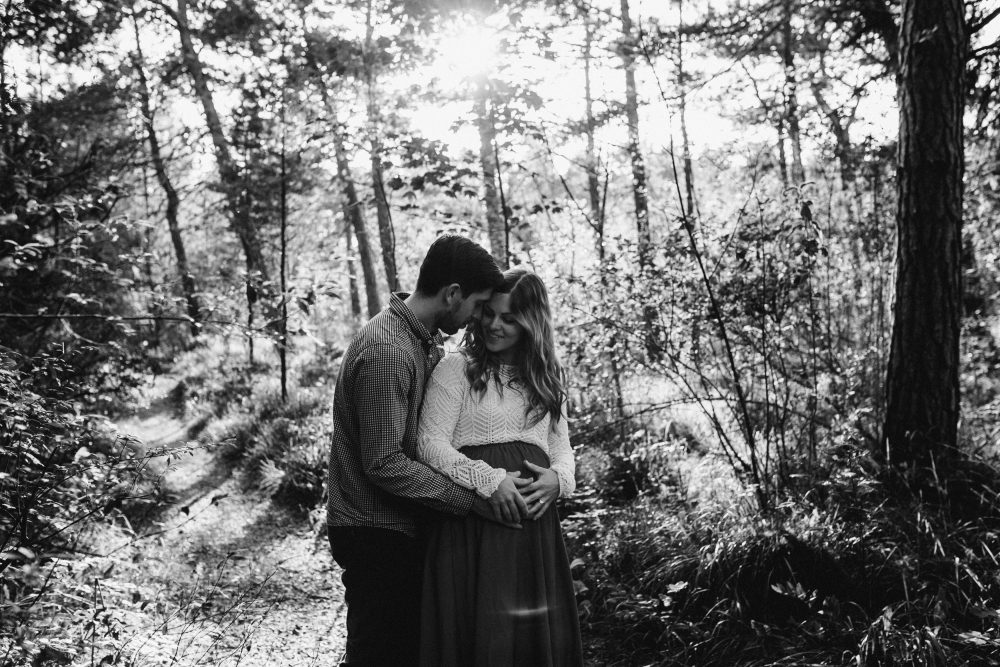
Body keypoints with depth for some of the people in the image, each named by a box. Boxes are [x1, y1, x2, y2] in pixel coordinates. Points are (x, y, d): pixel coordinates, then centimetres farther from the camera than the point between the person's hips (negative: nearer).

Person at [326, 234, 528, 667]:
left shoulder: (425, 342, 9)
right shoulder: (385, 351, -23)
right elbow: (384, 464, -25)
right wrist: (470, 499, -21)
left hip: (401, 528, 9)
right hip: (376, 533, -9)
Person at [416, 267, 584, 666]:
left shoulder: (547, 379, 18)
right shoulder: (456, 368, 1)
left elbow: (562, 449, 20)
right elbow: (430, 445, -7)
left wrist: (558, 479, -3)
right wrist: (489, 480, -18)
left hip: (534, 524, 5)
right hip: (471, 525, -4)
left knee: (539, 634, 5)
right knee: (480, 632, -5)